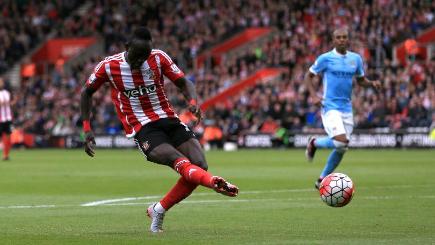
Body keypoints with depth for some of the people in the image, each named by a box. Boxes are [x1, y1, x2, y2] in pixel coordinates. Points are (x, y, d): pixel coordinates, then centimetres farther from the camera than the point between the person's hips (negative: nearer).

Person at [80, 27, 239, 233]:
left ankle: (158, 210, 3)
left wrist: (193, 101, -18)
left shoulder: (158, 58, 0)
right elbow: (87, 92, 11)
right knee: (178, 160, -30)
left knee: (199, 165, -13)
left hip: (168, 119, 4)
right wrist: (87, 129, 6)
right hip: (142, 129, -4)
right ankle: (214, 182, -60)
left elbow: (183, 82, 5)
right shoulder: (108, 66, -4)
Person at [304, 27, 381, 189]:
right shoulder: (325, 58, -4)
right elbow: (308, 76, 4)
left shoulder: (356, 59, 8)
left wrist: (372, 84, -3)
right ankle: (314, 143, 8)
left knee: (342, 149, 7)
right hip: (330, 107, -5)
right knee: (341, 142, -23)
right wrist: (313, 95, -10)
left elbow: (361, 80, 19)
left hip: (347, 108, 5)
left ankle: (322, 180, 23)